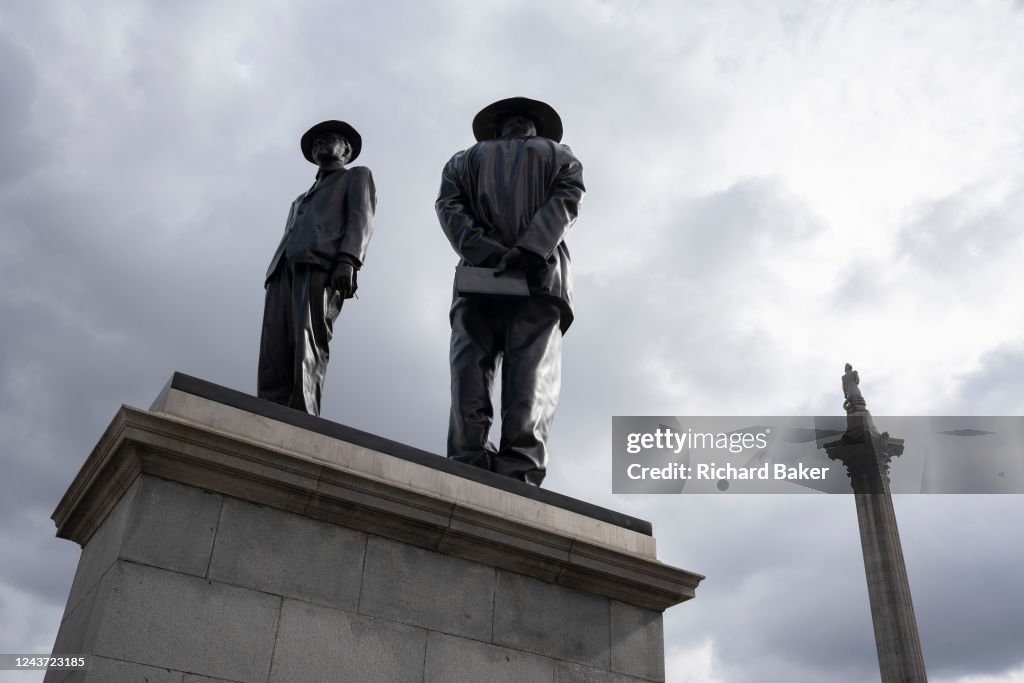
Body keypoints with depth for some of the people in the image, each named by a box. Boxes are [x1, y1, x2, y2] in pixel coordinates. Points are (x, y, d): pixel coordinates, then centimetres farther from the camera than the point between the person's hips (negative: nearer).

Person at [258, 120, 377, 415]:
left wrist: (347, 260, -14)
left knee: (308, 348, -23)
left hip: (321, 263, -6)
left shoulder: (357, 176, 23)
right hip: (284, 268, 6)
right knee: (273, 354, -15)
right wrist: (277, 273, 11)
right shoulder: (304, 196, 41)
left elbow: (360, 219, 5)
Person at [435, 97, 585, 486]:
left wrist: (488, 255, -6)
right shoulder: (561, 157, 27)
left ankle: (466, 465, -27)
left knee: (470, 369, -9)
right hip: (540, 276, -1)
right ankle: (519, 468, -30)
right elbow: (564, 204, 3)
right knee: (533, 374, -13)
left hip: (479, 275, 1)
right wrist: (527, 252, -11)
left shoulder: (465, 160, 29)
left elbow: (449, 207, 8)